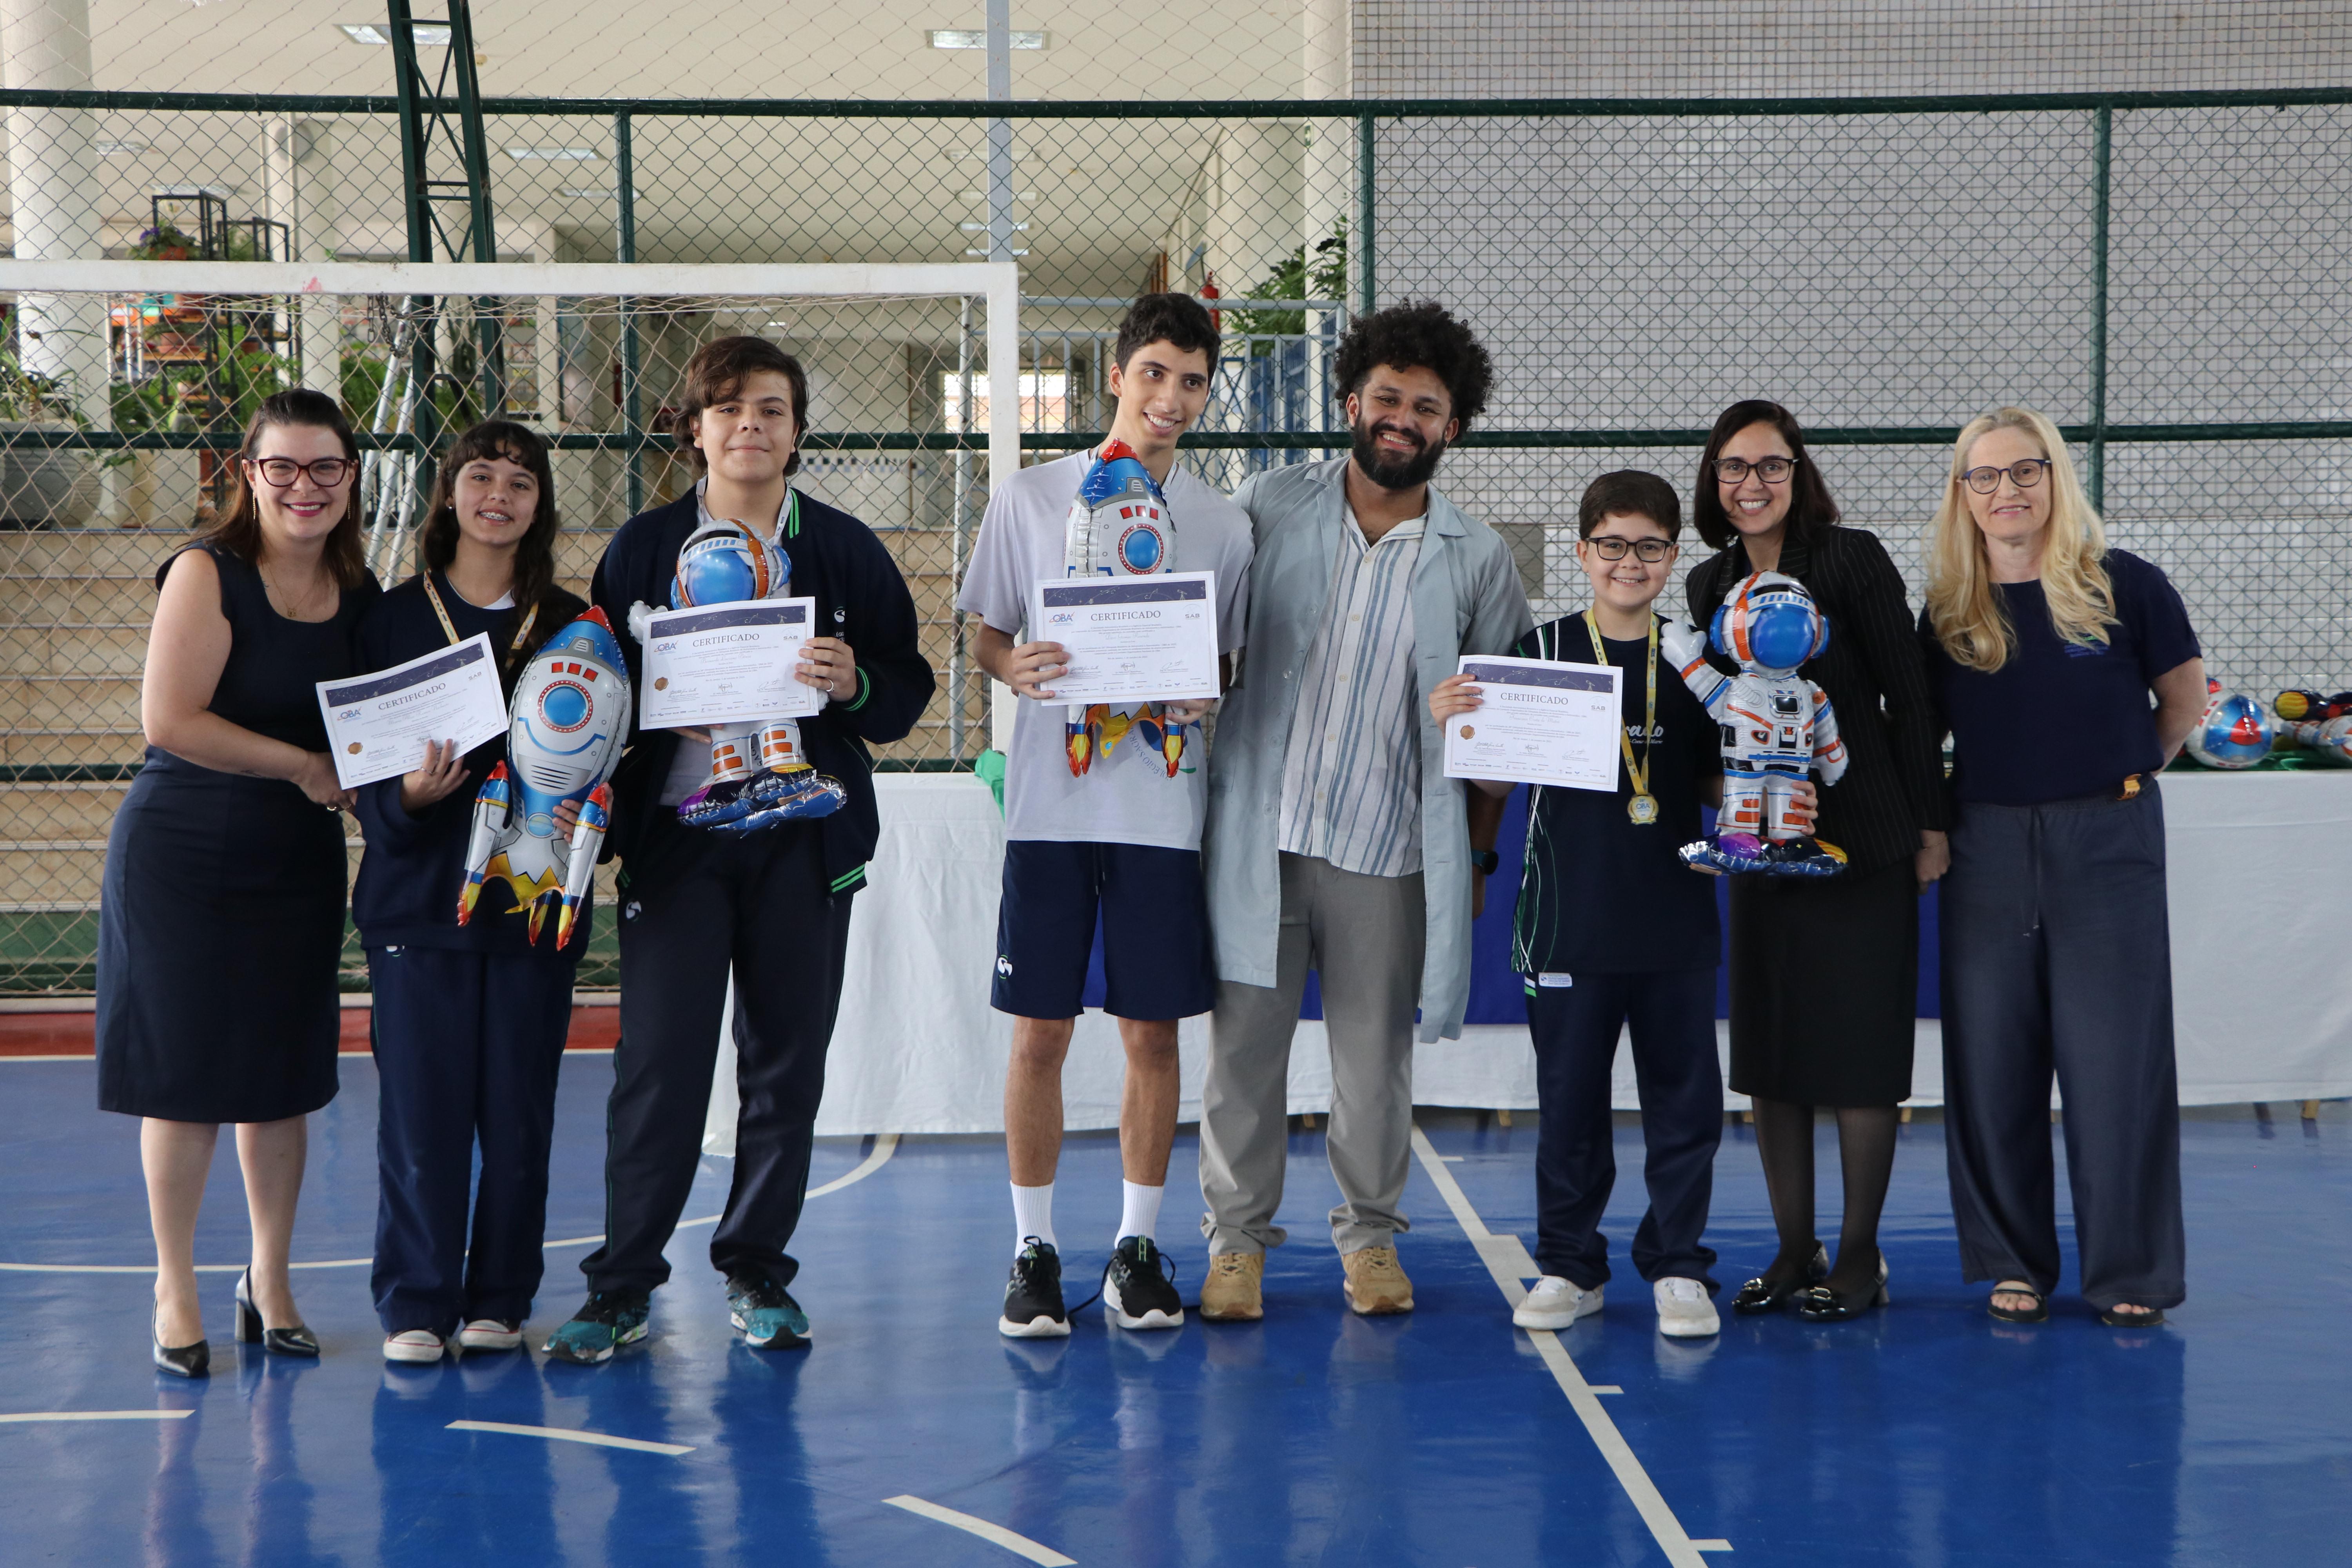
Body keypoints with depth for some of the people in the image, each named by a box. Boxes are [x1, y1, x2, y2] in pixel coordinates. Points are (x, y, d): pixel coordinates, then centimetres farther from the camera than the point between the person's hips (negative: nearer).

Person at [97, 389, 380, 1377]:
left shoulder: (359, 592, 6)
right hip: (183, 855, -5)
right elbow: (170, 719, -20)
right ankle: (175, 1288, 15)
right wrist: (304, 766, -17)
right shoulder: (208, 573, -12)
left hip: (299, 862, 5)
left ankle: (269, 1277, 24)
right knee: (182, 1075, 1)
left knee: (283, 1076, 9)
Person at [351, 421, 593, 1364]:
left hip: (536, 897, 1)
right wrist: (409, 796, -19)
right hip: (420, 896, -1)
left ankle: (500, 1301, 16)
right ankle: (415, 1305, 10)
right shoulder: (393, 619, 4)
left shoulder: (571, 624, 8)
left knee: (520, 1111, 4)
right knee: (422, 1108, -2)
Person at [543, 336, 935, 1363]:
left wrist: (853, 684, -12)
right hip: (675, 829, -1)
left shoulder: (846, 549, 8)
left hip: (803, 836, 1)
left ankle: (757, 1274, 18)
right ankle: (621, 1287, 5)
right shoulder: (642, 547, 7)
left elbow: (908, 690, 8)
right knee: (657, 1064, -5)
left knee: (787, 1064, 5)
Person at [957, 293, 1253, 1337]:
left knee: (1152, 1033, 4)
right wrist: (1017, 669, -14)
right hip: (1052, 797, -1)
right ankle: (1034, 1251, 12)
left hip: (1164, 804, 1)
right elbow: (986, 640, 7)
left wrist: (1204, 698, -10)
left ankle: (1138, 1247, 17)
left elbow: (1234, 661, 12)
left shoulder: (1223, 524, 7)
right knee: (1040, 1033, 1)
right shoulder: (1029, 500, 4)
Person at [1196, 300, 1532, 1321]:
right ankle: (1237, 1237, 15)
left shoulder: (1476, 558, 5)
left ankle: (1370, 1233, 24)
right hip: (1260, 831, 0)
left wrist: (1478, 855, 8)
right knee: (1244, 1041, 2)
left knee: (1377, 1054, 7)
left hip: (1390, 850, 1)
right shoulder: (1269, 507, 4)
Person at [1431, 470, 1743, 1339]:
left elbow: (1717, 782, 10)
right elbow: (1497, 781, 2)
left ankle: (1678, 1266, 17)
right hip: (1569, 916, -1)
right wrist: (1458, 724, -15)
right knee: (1569, 1098, 7)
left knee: (1684, 1096, 5)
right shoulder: (1542, 650, 1)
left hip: (1675, 917, 1)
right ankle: (1569, 1264, 20)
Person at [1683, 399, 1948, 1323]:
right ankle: (1794, 1252, 17)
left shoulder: (1851, 561, -8)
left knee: (1859, 1046, -1)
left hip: (1862, 841, -5)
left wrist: (1929, 826, -7)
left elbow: (1910, 700, -7)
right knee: (1769, 1049, 7)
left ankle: (1860, 1257, 9)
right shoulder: (1711, 585, 7)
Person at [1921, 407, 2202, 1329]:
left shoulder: (2124, 587, -4)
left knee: (2116, 1061, -1)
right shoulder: (1949, 611, 4)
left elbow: (2184, 699, 9)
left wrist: (2120, 773, 11)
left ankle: (2131, 1276, 10)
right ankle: (2014, 1265, 18)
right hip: (1989, 846, 3)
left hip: (2107, 845, -3)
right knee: (1991, 1062, 6)